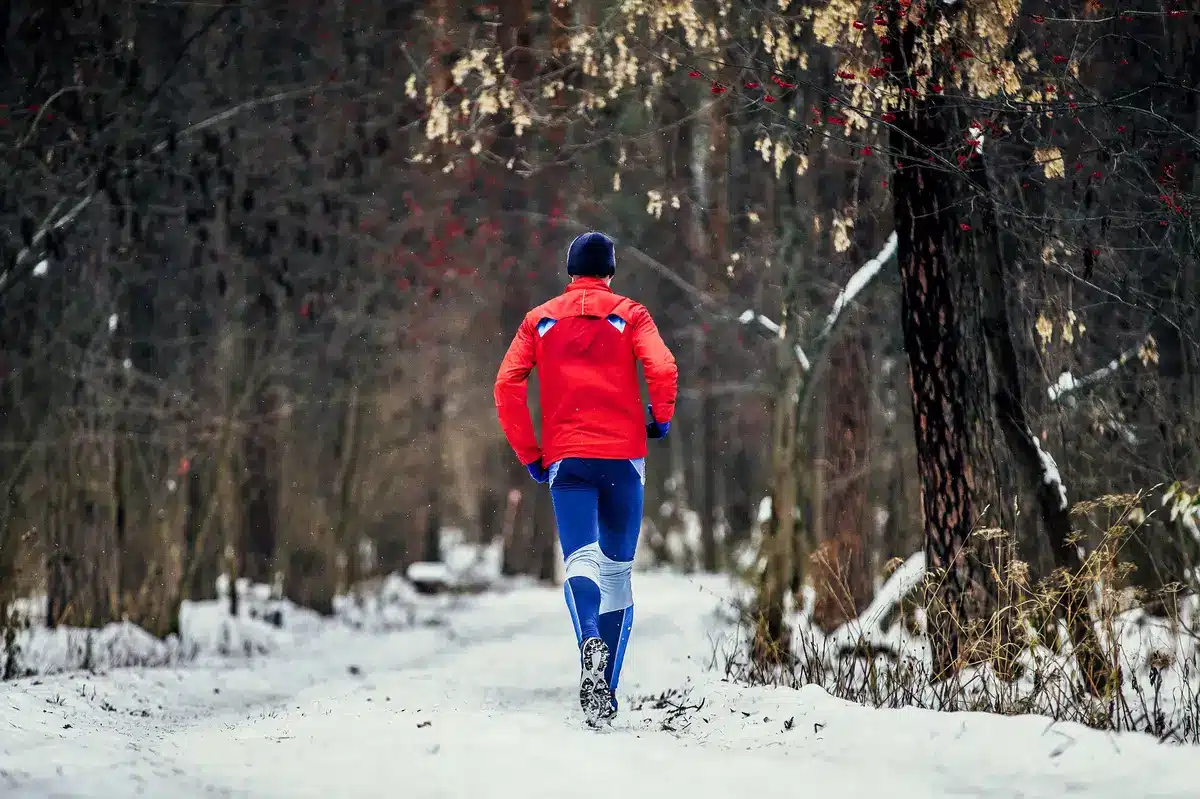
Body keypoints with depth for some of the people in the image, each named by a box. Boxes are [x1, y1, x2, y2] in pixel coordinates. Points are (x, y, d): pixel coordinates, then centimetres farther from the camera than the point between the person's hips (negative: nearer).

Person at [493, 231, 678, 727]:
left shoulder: (540, 319, 12)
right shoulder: (628, 314, 6)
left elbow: (507, 386, 2)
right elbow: (663, 369, -10)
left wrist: (529, 454, 9)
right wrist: (661, 419, 9)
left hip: (565, 458, 0)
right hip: (623, 455, 0)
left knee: (581, 560, -10)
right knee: (618, 569, 10)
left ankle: (591, 641, -43)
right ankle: (606, 689, 10)